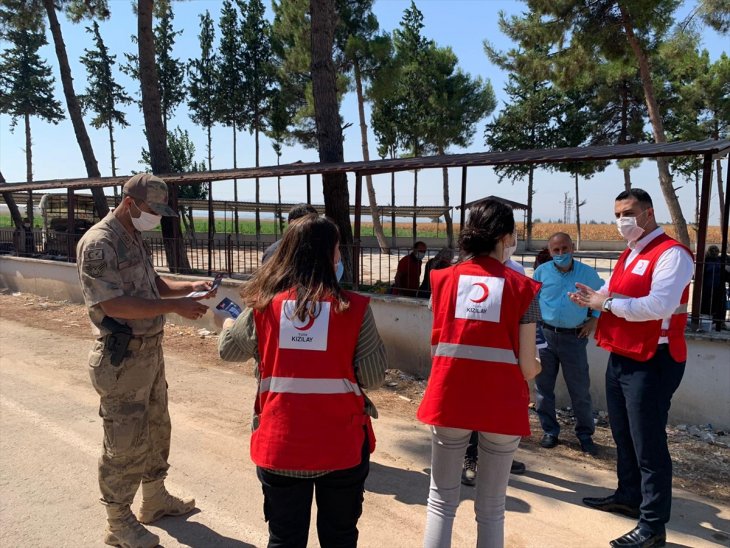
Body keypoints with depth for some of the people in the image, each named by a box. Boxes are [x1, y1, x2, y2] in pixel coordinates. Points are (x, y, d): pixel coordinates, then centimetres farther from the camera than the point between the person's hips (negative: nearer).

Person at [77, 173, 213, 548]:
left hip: (150, 351, 9)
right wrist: (175, 306, -27)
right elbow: (114, 305, -26)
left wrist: (190, 286, 1)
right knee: (124, 442, 3)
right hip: (122, 359, -9)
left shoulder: (135, 239, 10)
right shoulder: (98, 243, -19)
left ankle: (155, 499, 38)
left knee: (156, 428, 20)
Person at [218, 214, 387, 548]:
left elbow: (228, 350, 11)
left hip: (279, 446, 1)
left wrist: (228, 323, 32)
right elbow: (373, 378, -8)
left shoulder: (264, 305, -6)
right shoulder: (354, 308, -13)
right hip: (342, 446, -1)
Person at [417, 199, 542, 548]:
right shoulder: (522, 287, -5)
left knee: (441, 499, 17)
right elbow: (527, 368, -5)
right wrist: (537, 367, 18)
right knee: (491, 507, 15)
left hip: (449, 399, 1)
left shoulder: (444, 279, 1)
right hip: (501, 404, -1)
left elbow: (437, 345, 9)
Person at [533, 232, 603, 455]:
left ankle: (585, 434, 20)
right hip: (545, 335, 1)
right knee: (543, 386, 8)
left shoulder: (587, 273, -1)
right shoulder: (542, 272, -1)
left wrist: (594, 319, 6)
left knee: (580, 389, 4)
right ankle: (550, 431, 22)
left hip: (574, 337, -1)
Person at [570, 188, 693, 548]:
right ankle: (628, 497, 37)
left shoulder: (671, 253, -15)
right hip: (620, 357, 9)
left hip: (651, 362, -9)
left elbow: (659, 305, -27)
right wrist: (595, 298, -5)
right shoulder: (629, 254, 16)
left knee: (648, 444, -2)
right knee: (623, 436, 20)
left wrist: (608, 304, -22)